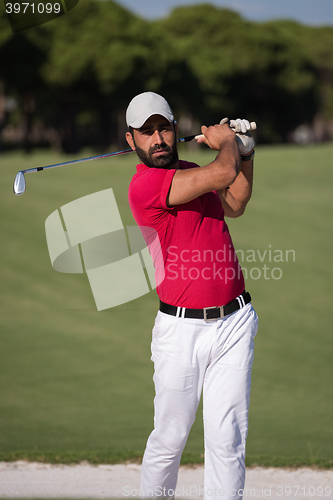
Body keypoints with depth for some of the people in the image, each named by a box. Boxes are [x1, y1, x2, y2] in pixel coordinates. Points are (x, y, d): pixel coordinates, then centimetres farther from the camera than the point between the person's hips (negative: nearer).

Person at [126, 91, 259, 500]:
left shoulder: (192, 173, 14)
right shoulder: (145, 185, -13)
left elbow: (234, 204, 31)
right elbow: (222, 174, -20)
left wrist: (245, 152, 18)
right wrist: (225, 142, 1)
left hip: (235, 322, 5)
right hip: (181, 329, -5)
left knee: (227, 439, 0)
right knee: (170, 437, 2)